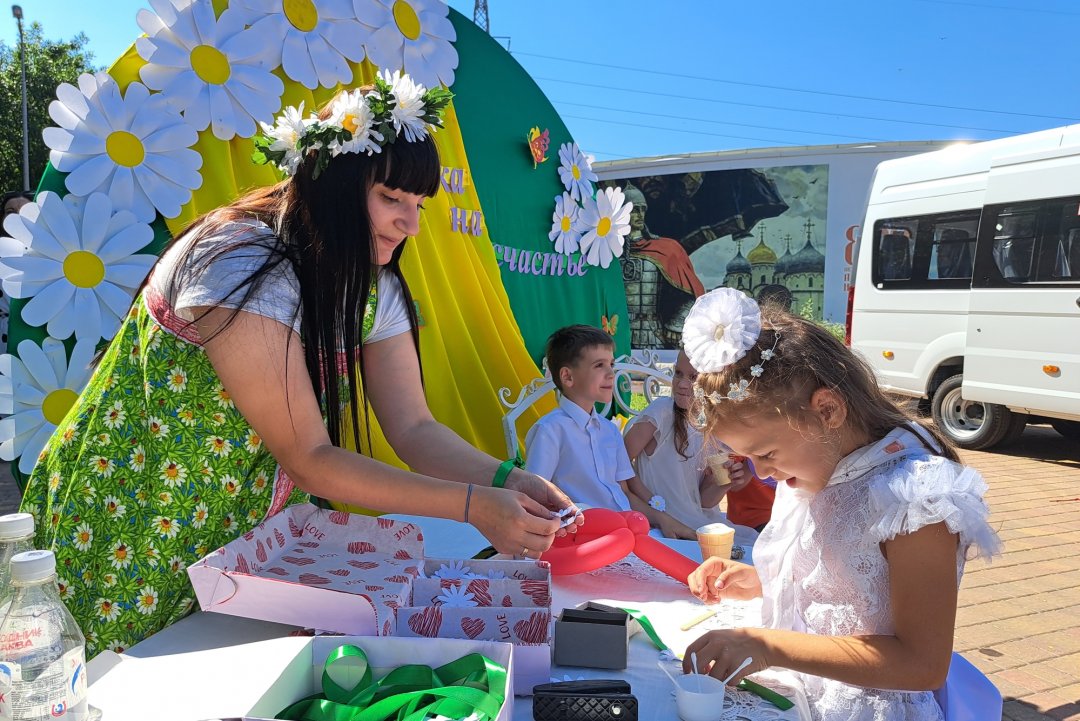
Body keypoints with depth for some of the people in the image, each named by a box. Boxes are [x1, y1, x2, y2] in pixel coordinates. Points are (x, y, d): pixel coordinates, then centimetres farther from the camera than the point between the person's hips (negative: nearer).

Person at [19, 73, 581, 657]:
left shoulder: (373, 287, -4)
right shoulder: (241, 266, -28)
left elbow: (415, 428, -7)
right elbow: (308, 459, -28)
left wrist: (505, 480, -24)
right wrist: (473, 505, -31)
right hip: (133, 537, -6)